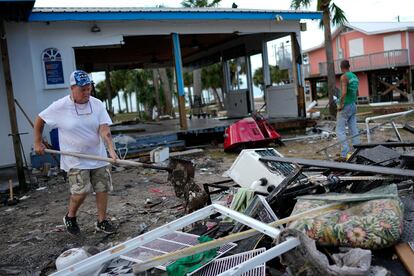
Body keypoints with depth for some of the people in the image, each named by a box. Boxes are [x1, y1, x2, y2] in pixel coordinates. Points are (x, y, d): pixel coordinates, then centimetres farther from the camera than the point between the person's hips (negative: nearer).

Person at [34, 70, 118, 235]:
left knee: (103, 189, 5)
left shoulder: (97, 104, -5)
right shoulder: (60, 106, -10)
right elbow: (39, 120, 5)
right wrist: (38, 143, 7)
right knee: (81, 192, -9)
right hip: (76, 160, -3)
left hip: (98, 157, 3)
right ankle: (70, 217, 20)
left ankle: (102, 221, 22)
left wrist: (111, 150, -26)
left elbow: (104, 130, -13)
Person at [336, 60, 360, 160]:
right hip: (353, 106, 8)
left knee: (340, 131, -6)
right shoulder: (355, 76, 14)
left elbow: (344, 92, -25)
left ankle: (345, 154, -13)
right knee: (354, 131, 9)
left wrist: (341, 105, -17)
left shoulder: (344, 76, -13)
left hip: (345, 106, -8)